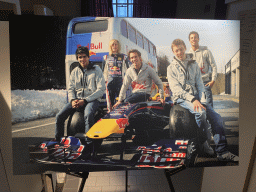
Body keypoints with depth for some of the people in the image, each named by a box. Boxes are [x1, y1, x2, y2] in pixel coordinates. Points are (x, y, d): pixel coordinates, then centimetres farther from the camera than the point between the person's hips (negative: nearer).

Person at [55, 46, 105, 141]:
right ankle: (58, 140, 5)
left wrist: (84, 100, -14)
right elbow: (71, 89, 16)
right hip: (76, 100, 5)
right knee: (59, 116, -13)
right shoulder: (74, 72, 15)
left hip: (92, 100, -4)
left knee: (88, 115, -37)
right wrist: (72, 100, -7)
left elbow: (101, 90, -6)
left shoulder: (96, 70, 2)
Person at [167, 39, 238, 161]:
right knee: (200, 112, -33)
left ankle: (222, 152, -11)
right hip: (181, 98, -4)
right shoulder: (171, 68, 4)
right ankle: (203, 144, -15)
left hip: (196, 97, 4)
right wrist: (193, 99, -21)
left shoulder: (194, 64, 17)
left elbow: (200, 83, 12)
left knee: (217, 118, -16)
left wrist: (200, 99, -7)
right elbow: (176, 89, -8)